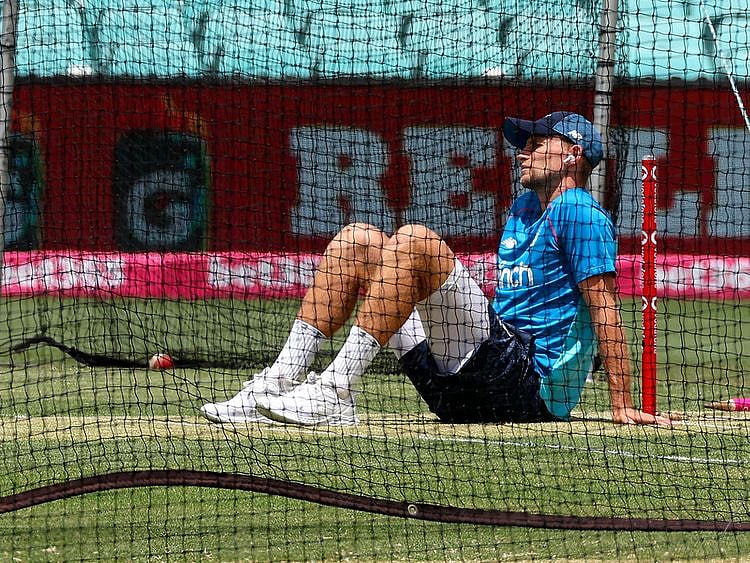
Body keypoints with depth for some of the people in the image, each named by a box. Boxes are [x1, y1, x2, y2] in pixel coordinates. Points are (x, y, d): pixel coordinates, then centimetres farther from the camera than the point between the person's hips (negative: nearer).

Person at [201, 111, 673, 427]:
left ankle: (337, 390, -31)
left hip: (530, 385, -9)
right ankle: (284, 379, -11)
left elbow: (605, 307, -10)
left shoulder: (579, 212, -1)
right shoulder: (523, 211, 28)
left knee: (413, 241, -25)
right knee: (356, 240, 6)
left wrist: (623, 406, -17)